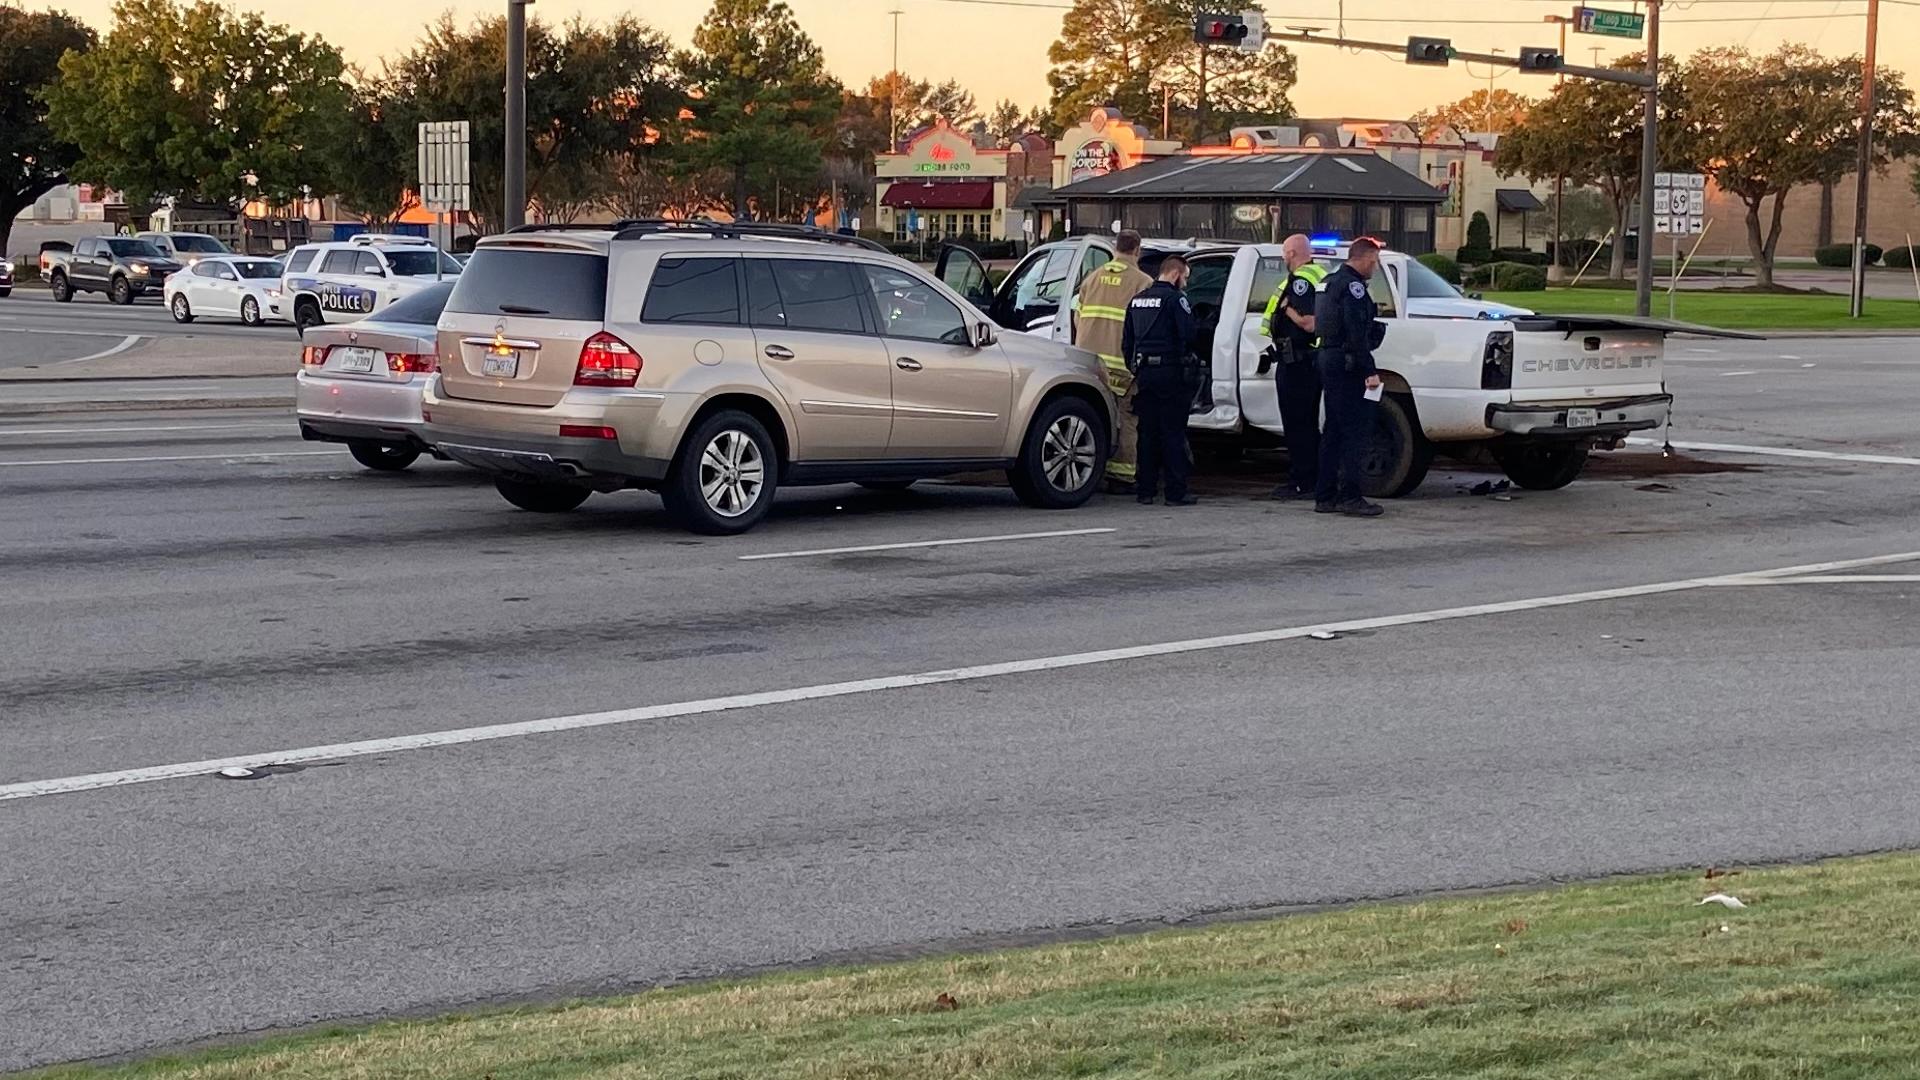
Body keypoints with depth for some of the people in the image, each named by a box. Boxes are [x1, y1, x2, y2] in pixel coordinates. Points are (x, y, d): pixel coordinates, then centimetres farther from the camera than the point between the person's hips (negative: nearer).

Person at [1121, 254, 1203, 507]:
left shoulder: (1137, 301, 14)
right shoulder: (1175, 299, -9)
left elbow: (1126, 342, 18)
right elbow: (1190, 334, -17)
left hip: (1145, 373, 6)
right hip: (1171, 372, -6)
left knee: (1147, 433, 10)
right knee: (1173, 434, -3)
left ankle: (1145, 490, 10)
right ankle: (1176, 492, -3)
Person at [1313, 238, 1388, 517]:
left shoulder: (1331, 282, 17)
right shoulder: (1352, 285, -14)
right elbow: (1356, 334, -20)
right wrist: (1370, 371, -21)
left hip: (1328, 360, 10)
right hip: (1346, 365, -10)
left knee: (1334, 430, 13)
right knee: (1357, 431, -9)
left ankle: (1325, 496, 14)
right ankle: (1350, 497, -11)